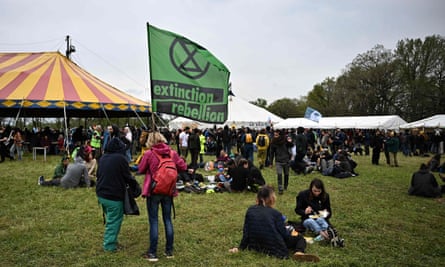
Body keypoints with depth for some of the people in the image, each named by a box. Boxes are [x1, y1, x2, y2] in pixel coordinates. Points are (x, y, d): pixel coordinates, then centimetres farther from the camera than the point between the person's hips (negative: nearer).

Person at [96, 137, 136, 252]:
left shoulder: (103, 158, 7)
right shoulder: (121, 158, -16)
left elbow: (98, 174, 17)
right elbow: (127, 176, -11)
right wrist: (134, 184, 8)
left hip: (101, 194, 8)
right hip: (114, 196, -8)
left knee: (110, 219, 20)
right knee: (114, 220, 3)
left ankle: (108, 241, 26)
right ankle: (109, 245, 8)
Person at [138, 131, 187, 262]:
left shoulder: (149, 154, -11)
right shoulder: (172, 153, -3)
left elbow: (141, 170, -1)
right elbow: (183, 166, 2)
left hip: (153, 191, -3)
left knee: (153, 221, 4)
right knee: (168, 219, 13)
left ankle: (152, 253, 8)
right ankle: (169, 250, 20)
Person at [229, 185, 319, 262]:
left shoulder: (250, 210, 2)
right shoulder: (275, 213, -9)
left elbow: (246, 231, 3)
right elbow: (284, 233, -5)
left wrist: (241, 248, 12)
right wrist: (291, 234, 18)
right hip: (275, 248, -6)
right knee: (300, 238, 15)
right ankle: (299, 252, -15)